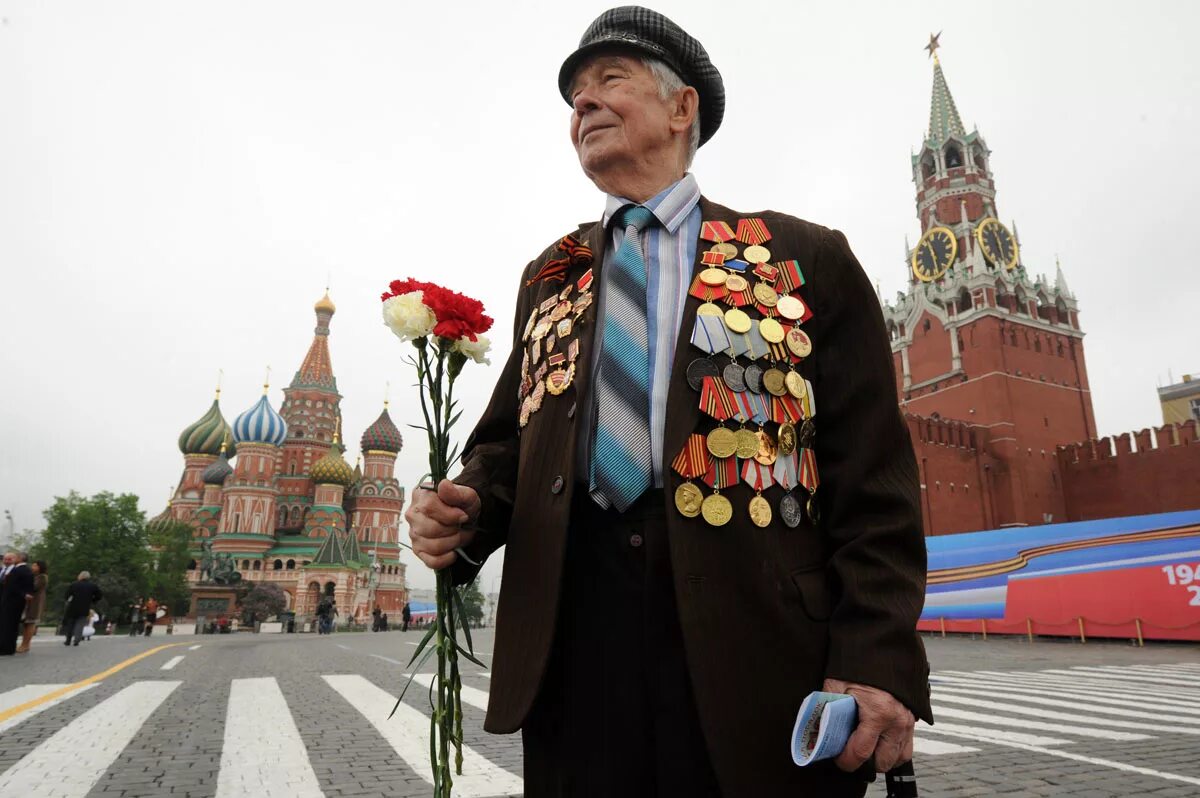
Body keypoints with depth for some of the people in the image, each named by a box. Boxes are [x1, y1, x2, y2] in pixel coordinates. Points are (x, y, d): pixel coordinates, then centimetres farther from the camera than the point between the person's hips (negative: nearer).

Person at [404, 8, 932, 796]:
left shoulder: (807, 258, 4)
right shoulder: (549, 278, 16)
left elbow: (873, 478, -1)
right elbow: (509, 438, 18)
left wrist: (877, 659, -10)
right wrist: (467, 506, -4)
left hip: (756, 647, -2)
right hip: (573, 643, 3)